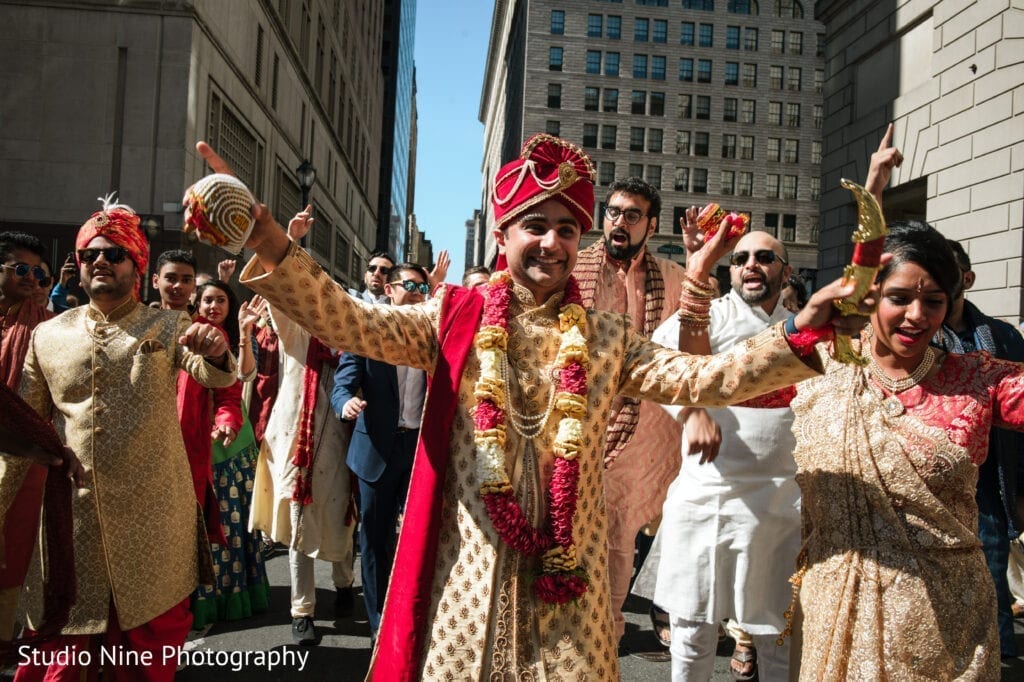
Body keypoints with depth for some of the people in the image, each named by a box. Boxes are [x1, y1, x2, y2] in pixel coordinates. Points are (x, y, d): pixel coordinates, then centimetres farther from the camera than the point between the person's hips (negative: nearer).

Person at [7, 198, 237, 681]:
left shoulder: (169, 328, 2)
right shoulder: (47, 336, 8)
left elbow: (213, 375, -17)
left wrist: (216, 353, -38)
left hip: (153, 524, -2)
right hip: (70, 520, 2)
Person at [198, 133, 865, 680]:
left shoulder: (609, 340, 3)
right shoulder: (455, 318, -1)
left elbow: (701, 378, -6)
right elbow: (350, 322, -11)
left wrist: (795, 335, -21)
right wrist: (271, 245, -27)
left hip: (565, 568, 1)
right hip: (468, 565, -1)